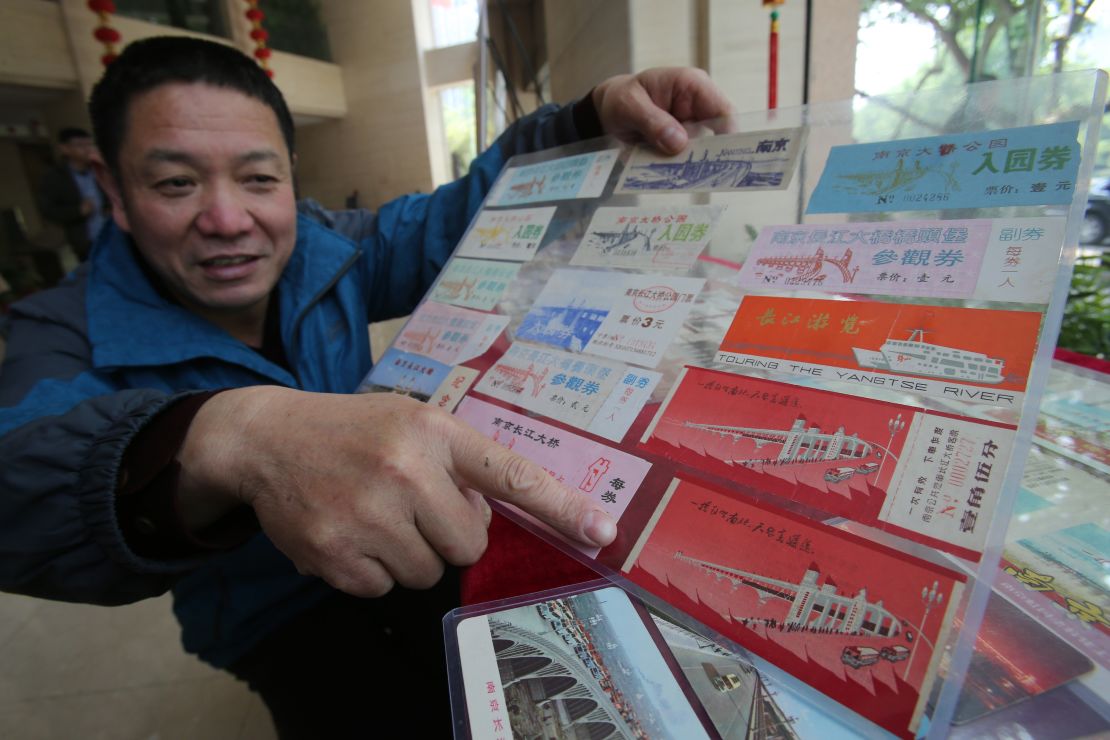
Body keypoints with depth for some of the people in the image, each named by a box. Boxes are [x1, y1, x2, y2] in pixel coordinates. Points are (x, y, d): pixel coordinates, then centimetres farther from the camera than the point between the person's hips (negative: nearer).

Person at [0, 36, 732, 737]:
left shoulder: (327, 249, -9)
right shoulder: (68, 335, -19)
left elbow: (458, 214, -12)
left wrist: (597, 113, -27)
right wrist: (230, 435, -61)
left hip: (388, 552, 3)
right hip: (273, 615, -2)